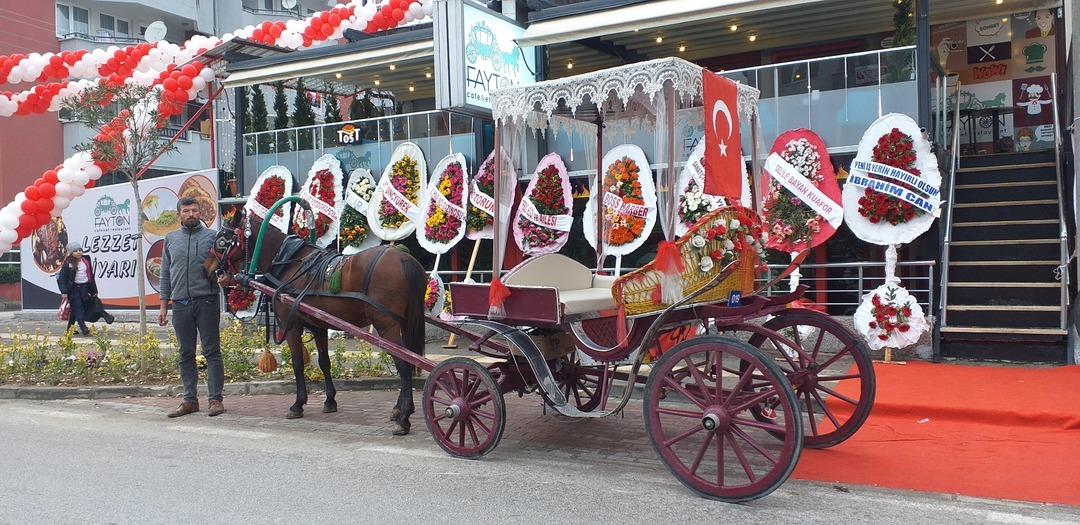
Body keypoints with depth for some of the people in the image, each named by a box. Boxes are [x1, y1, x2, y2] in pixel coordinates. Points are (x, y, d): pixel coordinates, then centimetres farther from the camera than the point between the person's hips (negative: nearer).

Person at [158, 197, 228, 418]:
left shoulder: (212, 236, 4)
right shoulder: (171, 239, 14)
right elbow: (165, 275, 14)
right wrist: (163, 306, 10)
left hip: (206, 302, -4)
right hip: (180, 304, 4)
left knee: (212, 351, -2)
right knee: (186, 354, 9)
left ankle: (215, 398, 2)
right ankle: (190, 399, 16)